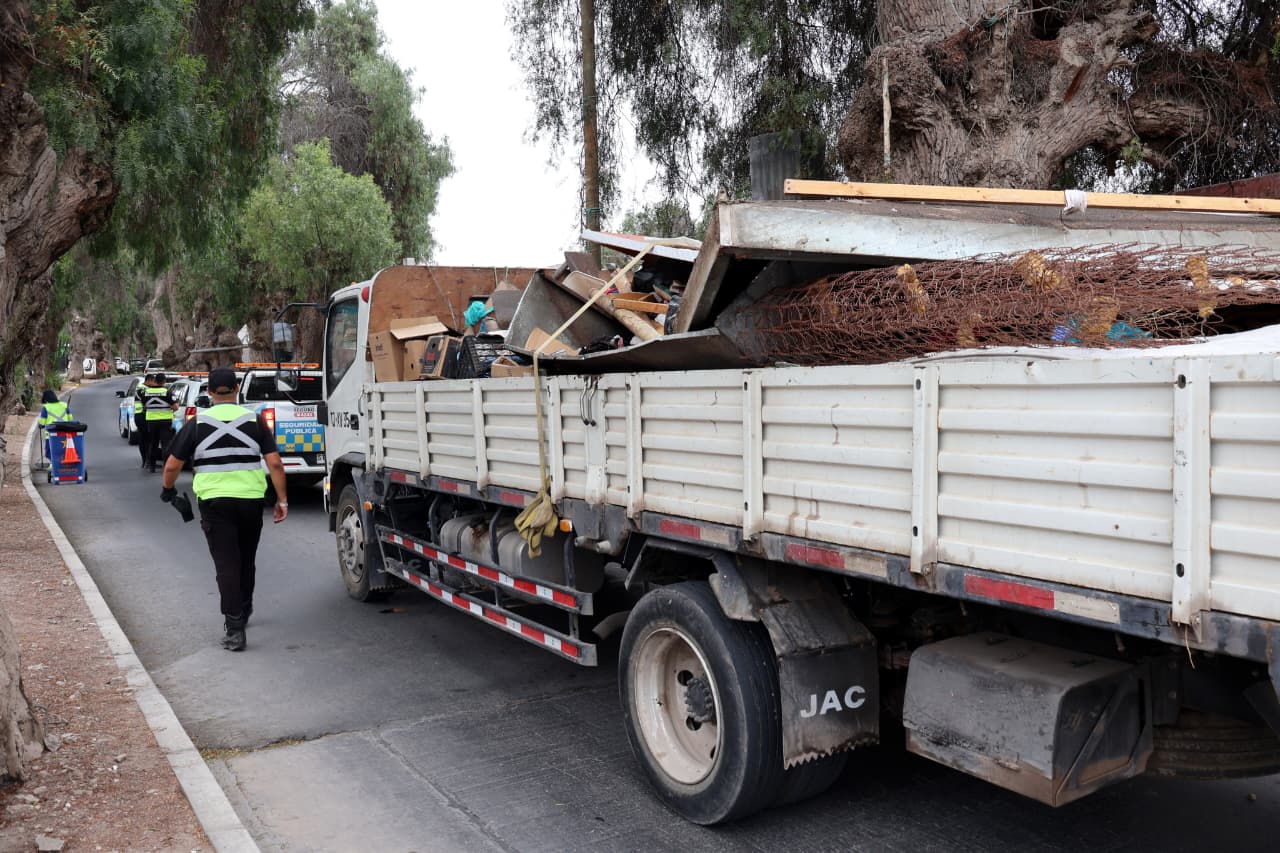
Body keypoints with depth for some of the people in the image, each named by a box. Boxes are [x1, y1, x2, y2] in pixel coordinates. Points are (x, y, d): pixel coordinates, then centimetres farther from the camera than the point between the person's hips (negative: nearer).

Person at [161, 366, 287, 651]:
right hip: (251, 500, 2)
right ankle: (243, 613, 37)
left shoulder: (198, 423, 0)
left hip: (214, 501, -2)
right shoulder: (254, 421, 1)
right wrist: (282, 500, 0)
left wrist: (167, 489, 20)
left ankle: (234, 629, -9)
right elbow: (274, 463, -5)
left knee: (226, 564, -1)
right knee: (247, 561, 19)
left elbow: (172, 465, 1)